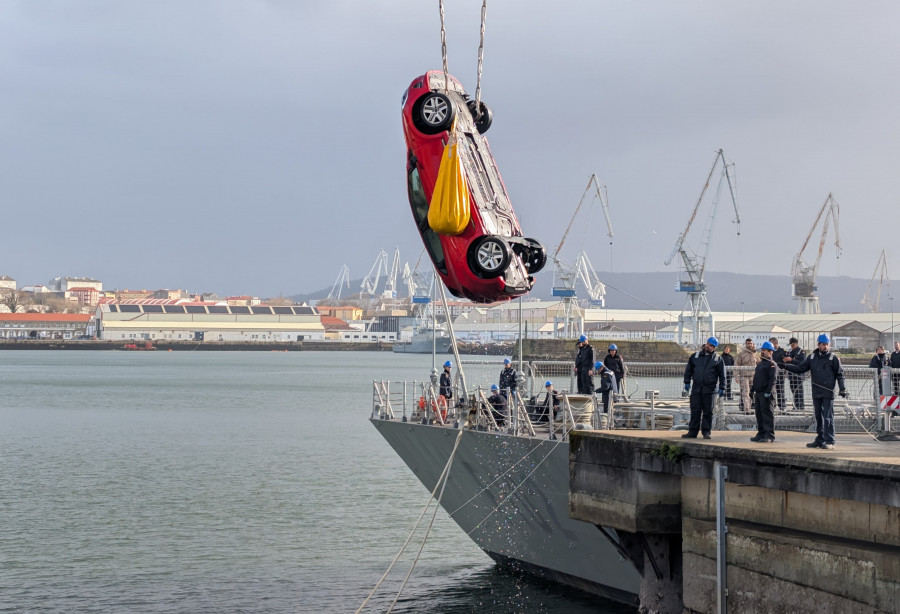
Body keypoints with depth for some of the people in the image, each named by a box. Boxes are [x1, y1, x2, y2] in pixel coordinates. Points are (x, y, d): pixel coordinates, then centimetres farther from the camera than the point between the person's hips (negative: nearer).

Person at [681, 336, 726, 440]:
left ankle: (706, 431, 11)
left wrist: (722, 388, -1)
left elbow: (722, 375, 5)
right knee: (695, 411, 1)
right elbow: (688, 370, 16)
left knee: (708, 412, 2)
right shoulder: (695, 356, 10)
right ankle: (692, 432, 5)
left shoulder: (718, 359, 4)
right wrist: (687, 382, 8)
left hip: (709, 390, -2)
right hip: (696, 388, 2)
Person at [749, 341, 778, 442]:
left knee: (767, 414, -8)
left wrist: (768, 392, -23)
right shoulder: (759, 363, 21)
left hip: (765, 394, -9)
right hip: (758, 393, 9)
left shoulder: (772, 364, -8)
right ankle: (761, 434, 18)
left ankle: (769, 436, -6)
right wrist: (752, 390, 21)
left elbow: (773, 379, -16)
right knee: (759, 414, 11)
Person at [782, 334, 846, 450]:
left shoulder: (833, 358, 0)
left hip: (828, 393, -5)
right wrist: (785, 365, 1)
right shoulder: (812, 357, 10)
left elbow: (840, 374, 2)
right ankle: (820, 440, 20)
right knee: (818, 417, 12)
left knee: (828, 417, -8)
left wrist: (842, 388, -7)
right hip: (816, 392, 5)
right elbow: (800, 368, 12)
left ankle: (829, 441, -7)